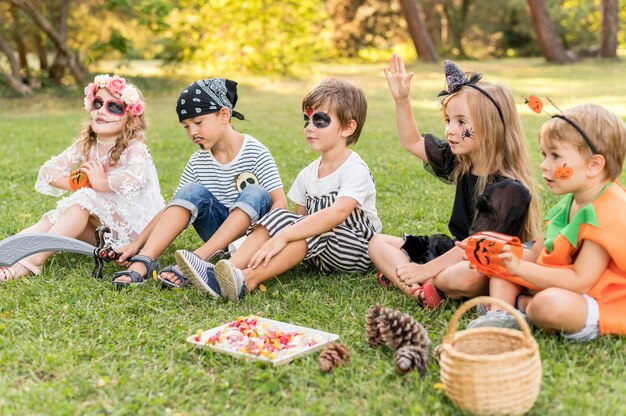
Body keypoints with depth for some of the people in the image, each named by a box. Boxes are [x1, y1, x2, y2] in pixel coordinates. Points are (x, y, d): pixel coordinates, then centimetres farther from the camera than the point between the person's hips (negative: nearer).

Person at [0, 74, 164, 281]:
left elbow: (133, 181, -38)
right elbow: (48, 170, 2)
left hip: (134, 225, -7)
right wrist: (77, 183, -15)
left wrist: (101, 183, -20)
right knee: (52, 218, -13)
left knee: (85, 200, -27)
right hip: (101, 226, 7)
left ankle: (34, 259, -33)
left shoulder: (134, 148, -16)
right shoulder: (86, 146, 4)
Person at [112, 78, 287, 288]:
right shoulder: (198, 162, 2)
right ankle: (143, 262, -33)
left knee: (257, 194, -31)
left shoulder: (256, 153, -11)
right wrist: (137, 243, -8)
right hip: (218, 234, 3)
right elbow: (174, 206, 1)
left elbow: (279, 202, -18)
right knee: (193, 191, -20)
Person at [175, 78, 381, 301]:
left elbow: (338, 213, -34)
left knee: (315, 230, -33)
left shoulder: (356, 171, -17)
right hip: (318, 255, 6)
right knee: (279, 217, -15)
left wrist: (282, 236, -41)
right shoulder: (307, 174, 9)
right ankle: (219, 274, -33)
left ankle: (247, 279, -47)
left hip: (355, 250, -6)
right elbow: (300, 217, 8)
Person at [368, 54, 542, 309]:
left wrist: (427, 269, -23)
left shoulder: (510, 189, -21)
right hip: (457, 252, 9)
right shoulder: (461, 162, 3)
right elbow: (412, 142, 15)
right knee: (378, 243, 3)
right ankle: (418, 289, -22)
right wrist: (401, 100, 3)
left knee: (461, 277, -42)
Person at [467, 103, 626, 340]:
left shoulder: (606, 214, -24)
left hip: (600, 305, -10)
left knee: (549, 304, -39)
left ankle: (520, 304, -6)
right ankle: (499, 316, -11)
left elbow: (580, 282, -28)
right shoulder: (570, 203, 7)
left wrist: (519, 267, -28)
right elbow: (535, 255, 13)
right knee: (502, 265, 11)